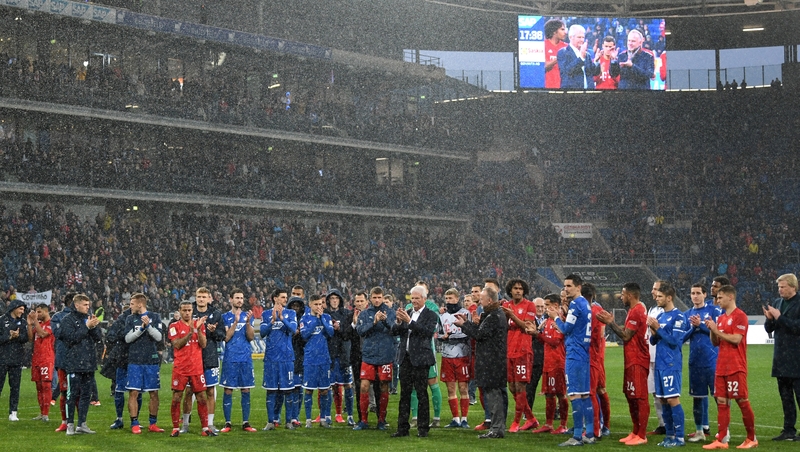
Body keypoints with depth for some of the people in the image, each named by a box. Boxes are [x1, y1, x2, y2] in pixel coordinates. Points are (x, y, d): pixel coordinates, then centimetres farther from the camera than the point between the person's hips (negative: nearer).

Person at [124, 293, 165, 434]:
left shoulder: (155, 317, 5)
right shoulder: (130, 319, 8)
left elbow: (159, 337, -5)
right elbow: (128, 338, -3)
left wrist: (149, 325, -18)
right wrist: (141, 328, -15)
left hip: (152, 361, 0)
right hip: (135, 361, 0)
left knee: (154, 393, 4)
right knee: (133, 393, -5)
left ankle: (153, 424, 15)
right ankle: (134, 424, 2)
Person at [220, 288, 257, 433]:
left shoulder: (247, 315, 10)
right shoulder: (225, 317, 2)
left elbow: (251, 337, 2)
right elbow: (226, 337, -8)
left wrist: (248, 322, -13)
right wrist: (235, 322, -17)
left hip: (246, 358, 3)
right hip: (230, 359, -3)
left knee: (246, 390, 4)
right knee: (228, 390, -1)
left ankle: (246, 422, 10)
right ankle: (227, 423, 5)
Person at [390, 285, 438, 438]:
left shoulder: (431, 315, -2)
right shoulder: (406, 313, 12)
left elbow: (428, 332, -18)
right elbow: (394, 332, 6)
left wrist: (409, 321, -22)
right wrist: (399, 321, -14)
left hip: (420, 359, -5)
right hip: (406, 358, 5)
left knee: (421, 394, 0)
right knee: (404, 394, 7)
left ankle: (423, 428, 6)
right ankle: (402, 427, 11)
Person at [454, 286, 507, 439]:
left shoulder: (493, 317, -17)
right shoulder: (497, 313, 16)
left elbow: (479, 334, -19)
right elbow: (482, 330, 17)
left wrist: (463, 325, -7)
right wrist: (467, 322, 14)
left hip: (491, 362, -11)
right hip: (496, 360, 11)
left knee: (492, 393, -6)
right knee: (495, 393, 13)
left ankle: (497, 429, -3)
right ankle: (498, 427, 18)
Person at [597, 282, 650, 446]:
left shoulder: (636, 311, -16)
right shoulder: (636, 310, 16)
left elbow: (626, 336, -18)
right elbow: (627, 332, 15)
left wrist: (610, 323, -12)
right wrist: (611, 322, 11)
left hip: (637, 362, -11)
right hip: (632, 360, 11)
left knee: (640, 398, -7)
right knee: (631, 396, 14)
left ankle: (641, 436, -5)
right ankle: (635, 432, 20)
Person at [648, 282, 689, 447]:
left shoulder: (678, 317, -10)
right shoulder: (660, 316, 15)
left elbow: (675, 341, -17)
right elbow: (653, 341, 17)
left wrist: (658, 328, -15)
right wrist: (653, 331, -4)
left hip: (671, 365, -8)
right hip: (660, 364, 8)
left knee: (673, 399, -8)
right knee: (663, 400, 10)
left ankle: (679, 437, -3)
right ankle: (670, 435, 18)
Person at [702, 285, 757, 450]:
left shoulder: (740, 316, -8)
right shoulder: (721, 318, 16)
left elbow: (736, 339, -18)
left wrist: (717, 330, -14)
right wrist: (712, 330, 0)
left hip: (736, 367, -8)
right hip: (721, 367, 8)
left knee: (742, 401, -2)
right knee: (721, 402, 4)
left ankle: (751, 438, 8)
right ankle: (721, 440, 5)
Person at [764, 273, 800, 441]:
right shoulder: (777, 302, 12)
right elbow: (769, 328, 14)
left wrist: (779, 317, -18)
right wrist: (769, 319, -7)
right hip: (781, 357, 7)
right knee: (786, 397, 11)